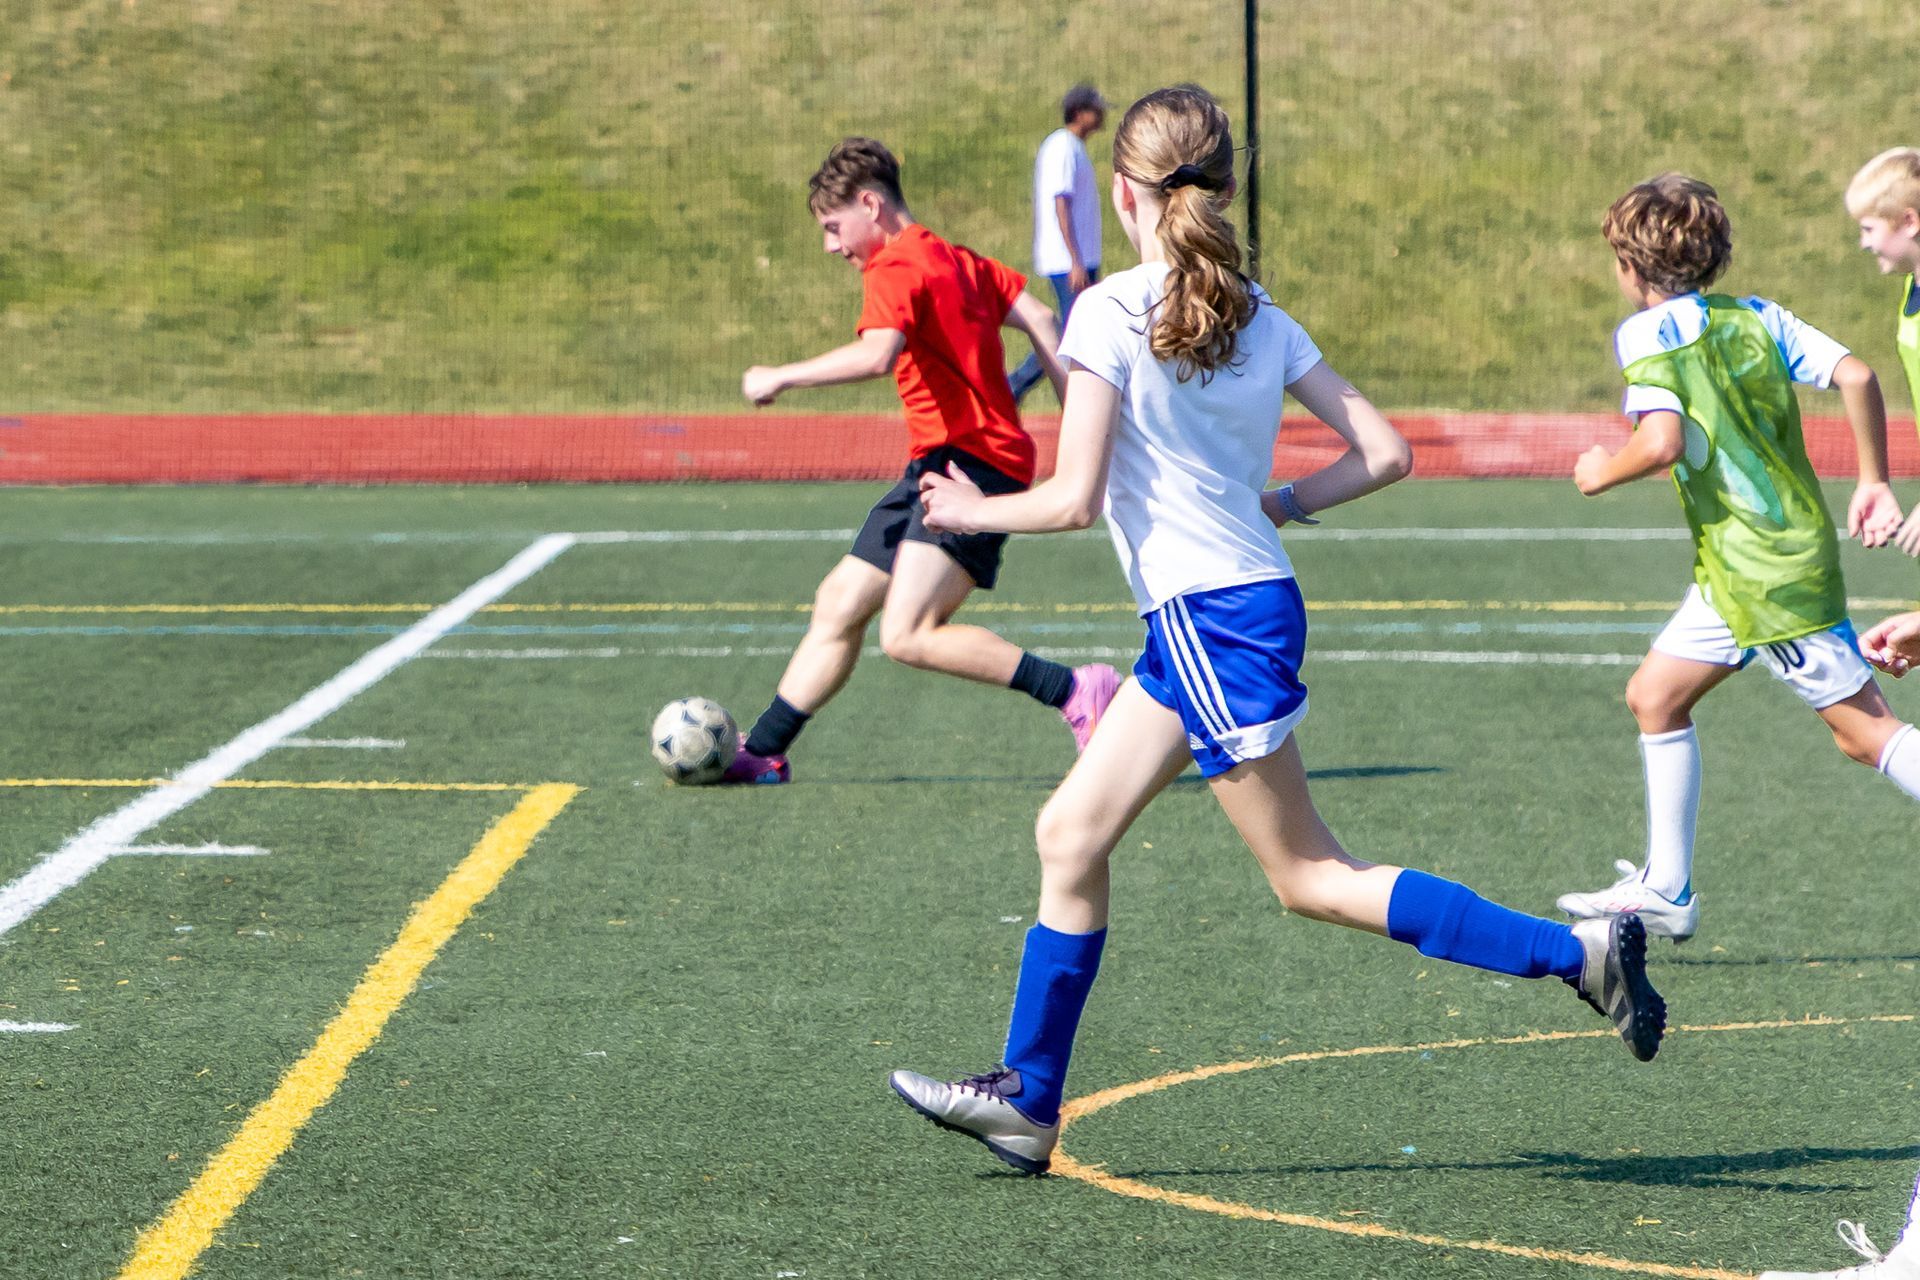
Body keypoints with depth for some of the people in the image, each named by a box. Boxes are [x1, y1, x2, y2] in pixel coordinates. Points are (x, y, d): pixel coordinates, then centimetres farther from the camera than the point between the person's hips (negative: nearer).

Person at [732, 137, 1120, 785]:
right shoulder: (955, 260, 19)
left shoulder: (894, 269, -11)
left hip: (970, 462, -11)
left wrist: (781, 377, -21)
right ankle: (763, 751, 23)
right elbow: (1038, 319, 15)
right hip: (938, 467, 11)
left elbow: (877, 354, -30)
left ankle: (1076, 692, -17)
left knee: (908, 635, -20)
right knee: (839, 603, 15)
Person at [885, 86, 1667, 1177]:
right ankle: (1028, 1099, 18)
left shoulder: (1111, 314, -13)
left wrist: (978, 511, 1)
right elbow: (1385, 453, 2)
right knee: (1071, 835, 13)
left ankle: (1577, 952, -6)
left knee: (1309, 877, -1)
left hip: (1212, 620, -8)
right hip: (1216, 619, 8)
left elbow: (1076, 500, -16)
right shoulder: (1261, 318, 6)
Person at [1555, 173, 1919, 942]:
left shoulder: (1648, 332, -10)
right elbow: (1856, 376, -1)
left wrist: (1602, 473, -5)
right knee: (1655, 695, 16)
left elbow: (1663, 442, -24)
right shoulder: (1757, 317, 9)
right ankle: (1666, 891, 21)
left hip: (1764, 571, -8)